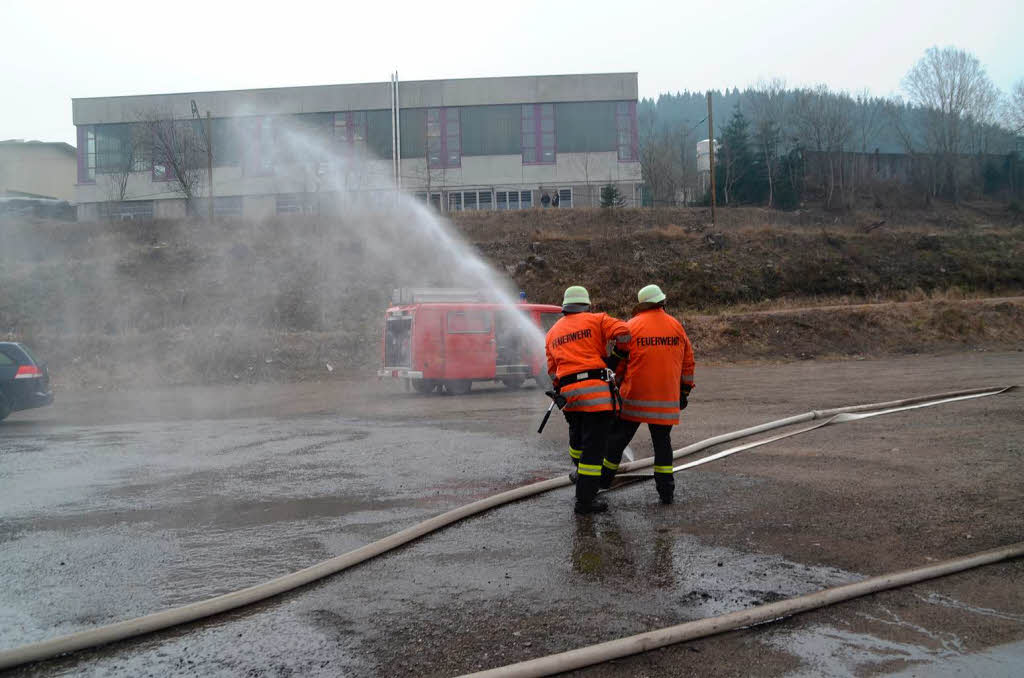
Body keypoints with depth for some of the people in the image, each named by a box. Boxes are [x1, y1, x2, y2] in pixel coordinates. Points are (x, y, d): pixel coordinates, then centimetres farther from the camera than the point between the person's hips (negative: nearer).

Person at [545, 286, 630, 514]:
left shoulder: (552, 333, 19)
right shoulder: (596, 320, 4)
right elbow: (623, 333, -10)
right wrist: (616, 358, 6)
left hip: (568, 392, 5)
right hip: (596, 389, -5)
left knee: (577, 438, 28)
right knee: (594, 445, -2)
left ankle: (580, 472, 51)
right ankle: (584, 500, -1)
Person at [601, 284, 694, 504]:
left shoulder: (632, 326, -4)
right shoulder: (676, 325, 6)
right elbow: (688, 361, 11)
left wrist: (617, 385, 10)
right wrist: (684, 390, 19)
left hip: (635, 395, -2)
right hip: (666, 397, 3)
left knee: (619, 437, 8)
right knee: (662, 441, 9)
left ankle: (604, 478, 17)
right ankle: (666, 490, 7)